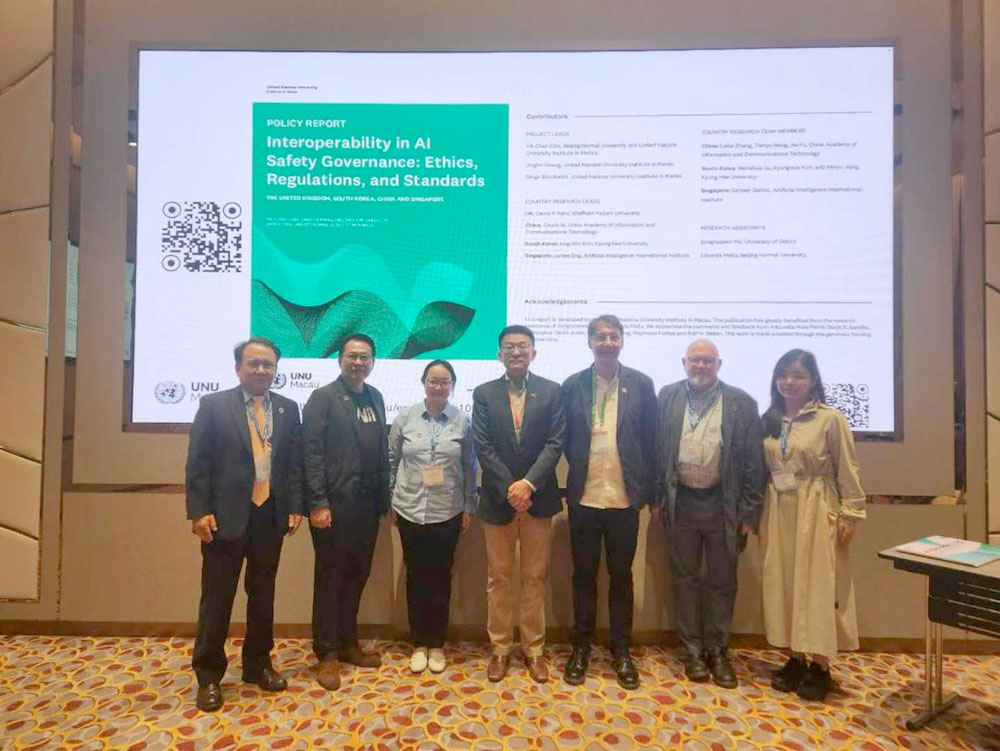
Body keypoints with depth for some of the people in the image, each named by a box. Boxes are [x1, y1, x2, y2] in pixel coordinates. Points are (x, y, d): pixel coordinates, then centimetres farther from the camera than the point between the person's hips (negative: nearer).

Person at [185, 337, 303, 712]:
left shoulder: (288, 409, 6)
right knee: (217, 597, 8)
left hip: (271, 516, 3)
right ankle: (209, 675, 25)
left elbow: (295, 463, 7)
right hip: (226, 516, -3)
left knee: (263, 594, 15)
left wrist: (295, 507, 3)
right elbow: (197, 464, -4)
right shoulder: (213, 405, -2)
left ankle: (257, 663, 32)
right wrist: (199, 512, -10)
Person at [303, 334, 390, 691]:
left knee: (356, 576, 15)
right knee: (329, 578, 6)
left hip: (367, 505, 6)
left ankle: (347, 642, 32)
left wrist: (384, 497, 9)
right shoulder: (322, 398, -6)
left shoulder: (375, 398, 11)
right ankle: (327, 654, 21)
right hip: (334, 505, -6)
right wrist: (318, 503, -16)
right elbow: (311, 454, -11)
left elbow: (381, 450, 12)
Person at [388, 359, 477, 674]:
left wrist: (469, 507, 3)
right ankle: (419, 644, 27)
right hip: (410, 511, 1)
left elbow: (470, 467, 3)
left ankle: (437, 644, 26)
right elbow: (392, 460, 6)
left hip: (448, 513, 0)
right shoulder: (405, 417, -1)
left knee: (440, 578, 9)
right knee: (416, 577, 11)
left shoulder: (463, 420, -3)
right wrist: (392, 500, 5)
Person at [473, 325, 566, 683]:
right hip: (497, 498, 0)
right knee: (498, 578, 11)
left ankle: (534, 649, 26)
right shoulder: (484, 393, 1)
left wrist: (529, 484, -17)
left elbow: (555, 443, -6)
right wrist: (510, 488, -13)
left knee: (535, 577, 11)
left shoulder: (552, 391, 0)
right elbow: (483, 447, -5)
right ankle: (500, 648, 26)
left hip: (538, 497, 0)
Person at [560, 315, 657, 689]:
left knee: (621, 575, 12)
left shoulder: (641, 384, 0)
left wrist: (647, 490, 0)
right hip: (584, 497, 0)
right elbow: (565, 440, 5)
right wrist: (578, 473, 0)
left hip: (624, 498, 0)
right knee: (583, 574, 12)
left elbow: (651, 440, 2)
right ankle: (581, 647, 29)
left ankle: (621, 650, 29)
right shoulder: (572, 386, 0)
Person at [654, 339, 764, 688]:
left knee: (722, 582, 12)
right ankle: (692, 650, 28)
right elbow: (657, 449, 3)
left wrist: (749, 513, -4)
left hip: (723, 506, 0)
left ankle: (717, 651, 30)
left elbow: (753, 462, -2)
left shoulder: (742, 403, -2)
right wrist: (658, 498, 0)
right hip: (681, 503, 1)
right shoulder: (668, 397, 2)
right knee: (685, 579, 12)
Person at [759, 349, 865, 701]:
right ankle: (795, 658, 23)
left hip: (817, 511, -4)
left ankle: (820, 667, 16)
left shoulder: (830, 419, -7)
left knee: (818, 585, 2)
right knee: (782, 584, 9)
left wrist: (850, 514, -8)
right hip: (778, 512, 5)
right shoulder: (769, 420, 7)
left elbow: (847, 471, -5)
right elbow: (762, 469, 8)